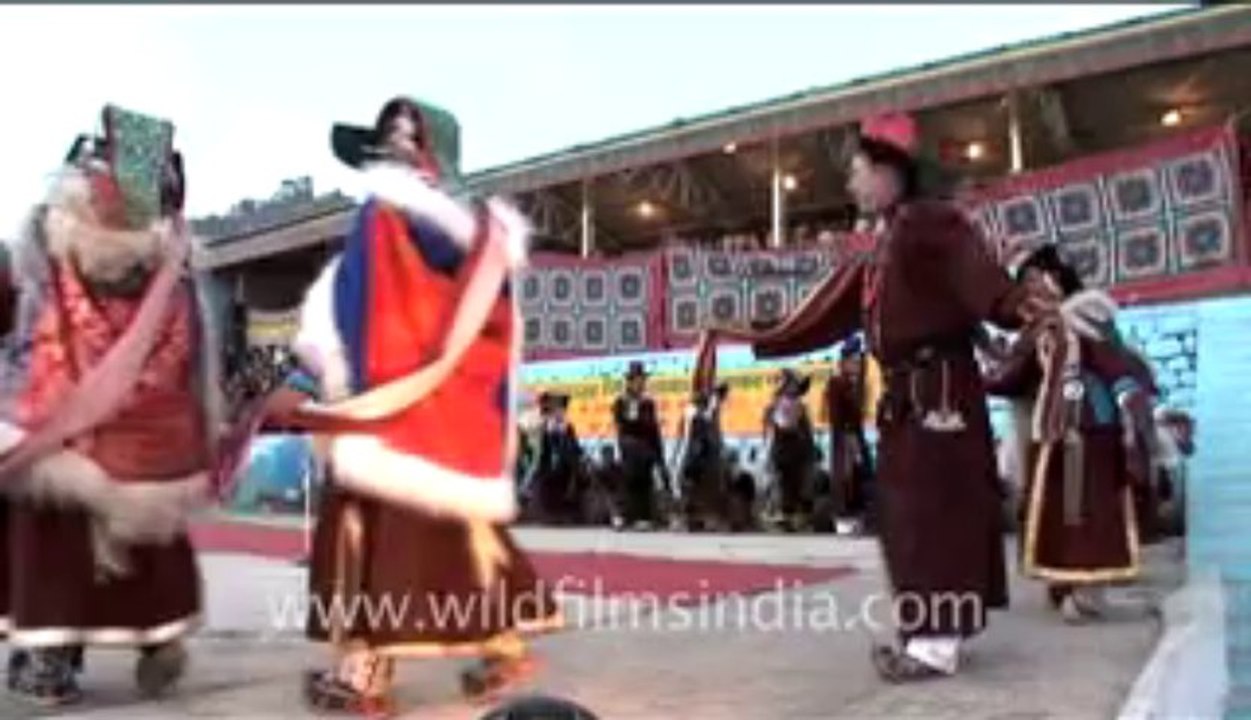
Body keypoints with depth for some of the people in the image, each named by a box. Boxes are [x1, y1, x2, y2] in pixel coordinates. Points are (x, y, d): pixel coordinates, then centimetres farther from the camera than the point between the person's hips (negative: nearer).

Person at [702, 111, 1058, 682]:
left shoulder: (931, 221, -9)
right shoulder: (877, 252, 18)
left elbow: (977, 274, -28)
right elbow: (826, 316, 19)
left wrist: (1017, 305, -49)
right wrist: (758, 340, 20)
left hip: (939, 388, -9)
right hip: (904, 393, 9)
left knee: (936, 508, -5)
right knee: (906, 512, 11)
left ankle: (938, 643, 3)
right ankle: (927, 630, 22)